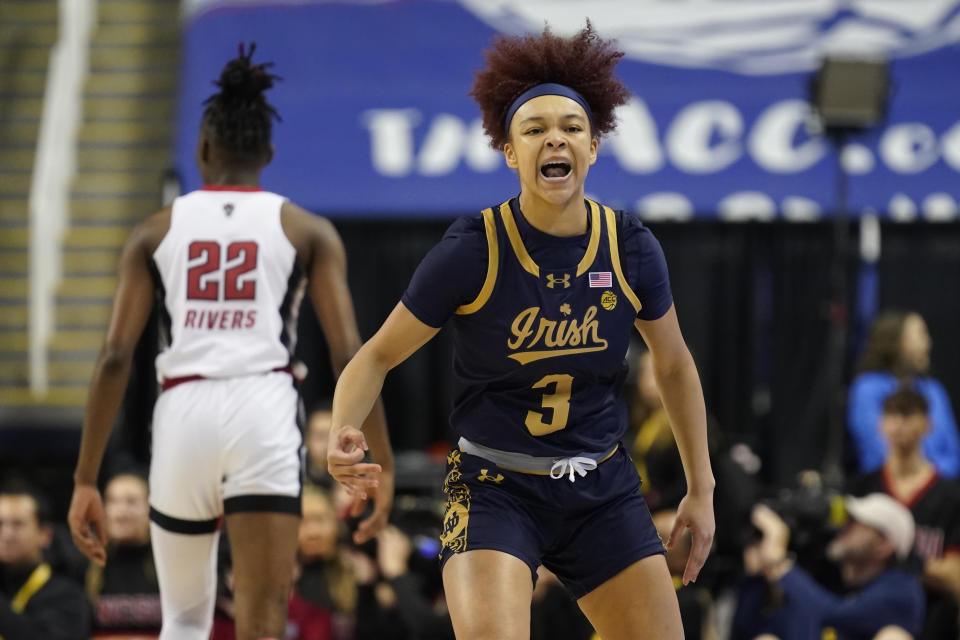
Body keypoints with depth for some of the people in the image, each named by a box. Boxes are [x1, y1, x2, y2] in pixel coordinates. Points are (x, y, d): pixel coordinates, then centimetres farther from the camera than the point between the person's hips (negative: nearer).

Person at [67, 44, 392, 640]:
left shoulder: (156, 231, 13)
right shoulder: (308, 230, 11)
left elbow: (115, 357, 4)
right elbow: (349, 354, 1)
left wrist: (86, 480, 6)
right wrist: (383, 463, 5)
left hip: (183, 414, 2)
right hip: (265, 412, -1)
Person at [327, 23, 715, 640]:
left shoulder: (632, 249, -4)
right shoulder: (472, 253, -13)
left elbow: (675, 365, 12)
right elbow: (379, 356, -3)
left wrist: (701, 489, 15)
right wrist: (343, 433, -23)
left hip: (603, 491, 4)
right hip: (494, 490, -4)